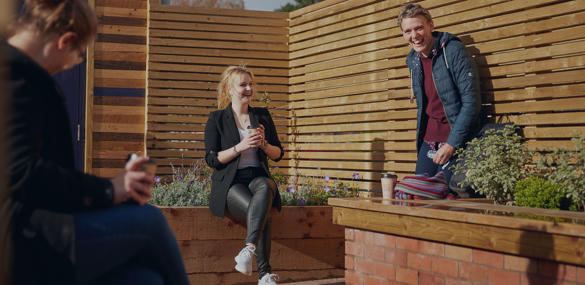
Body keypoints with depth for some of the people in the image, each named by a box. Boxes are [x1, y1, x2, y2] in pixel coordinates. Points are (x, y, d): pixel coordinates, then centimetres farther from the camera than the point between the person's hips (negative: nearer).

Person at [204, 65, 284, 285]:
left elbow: (278, 154, 16)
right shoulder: (217, 119, 5)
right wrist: (240, 147, -14)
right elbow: (212, 159, -2)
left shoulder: (262, 116, 16)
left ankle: (248, 249, -47)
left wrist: (263, 145, -6)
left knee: (265, 188, -38)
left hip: (258, 177, 3)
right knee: (261, 212, -33)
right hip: (230, 183, -2)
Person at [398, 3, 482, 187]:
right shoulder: (412, 60, 10)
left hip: (456, 143, -6)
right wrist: (421, 138, 11)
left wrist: (451, 144, -18)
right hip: (427, 143, 7)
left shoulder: (453, 50, -12)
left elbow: (471, 102, -16)